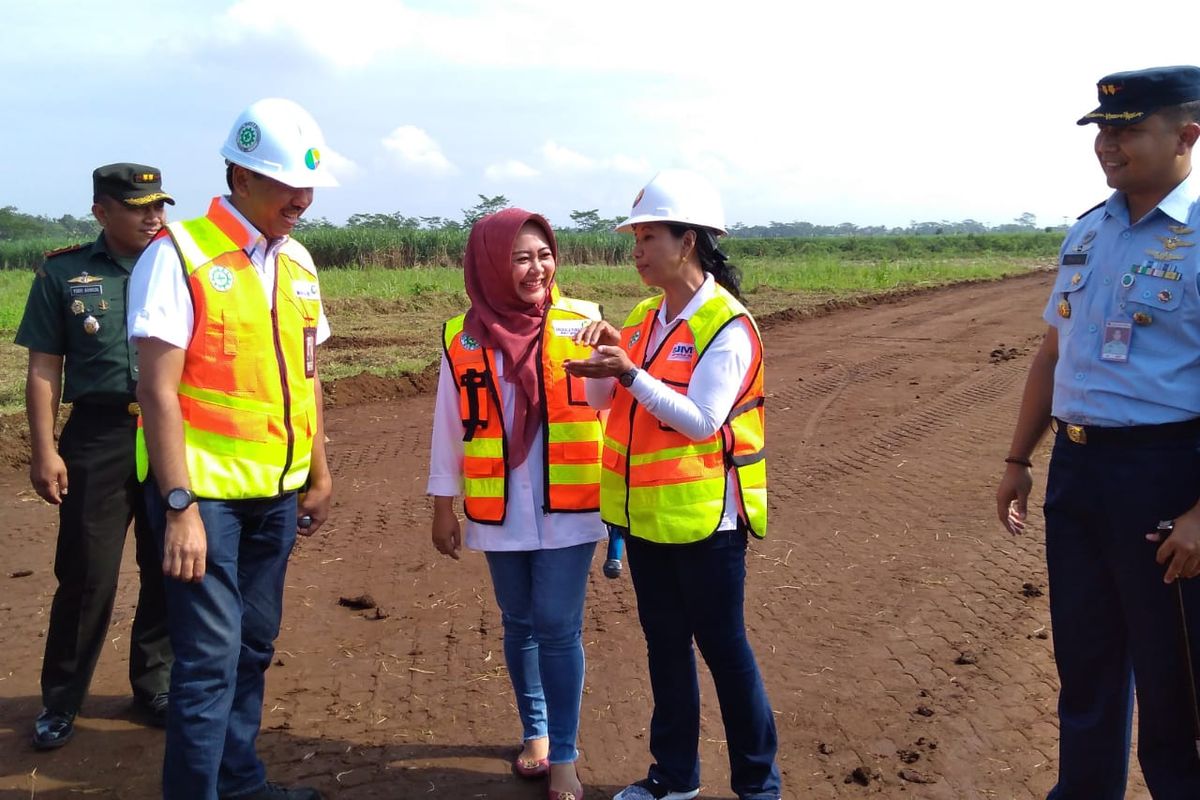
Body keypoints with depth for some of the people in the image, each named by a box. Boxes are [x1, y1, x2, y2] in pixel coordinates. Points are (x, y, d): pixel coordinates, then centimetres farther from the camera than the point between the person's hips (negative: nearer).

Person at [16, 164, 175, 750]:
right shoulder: (64, 274, 4)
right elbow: (44, 370, 3)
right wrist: (43, 449, -4)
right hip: (98, 437, -2)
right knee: (86, 573, 1)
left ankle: (155, 685, 26)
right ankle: (60, 702, 19)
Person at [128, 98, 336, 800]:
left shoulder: (297, 262, 9)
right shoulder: (179, 255, -11)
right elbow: (159, 390, -15)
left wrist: (319, 476, 15)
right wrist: (179, 506, -19)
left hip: (277, 493, 6)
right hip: (205, 491, -6)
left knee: (255, 646, 15)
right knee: (211, 657, -3)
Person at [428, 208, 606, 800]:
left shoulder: (582, 322, -6)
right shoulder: (463, 338, -2)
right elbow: (449, 428, 4)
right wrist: (443, 508, 7)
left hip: (567, 509, -2)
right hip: (499, 512, 2)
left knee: (558, 628, 0)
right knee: (518, 623, 15)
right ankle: (535, 732, 35)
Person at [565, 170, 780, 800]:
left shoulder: (728, 326, -14)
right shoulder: (644, 317, 7)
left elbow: (701, 419, -21)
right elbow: (601, 400, 7)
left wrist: (630, 372, -27)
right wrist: (604, 355, -12)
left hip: (704, 516, -7)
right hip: (644, 512, 7)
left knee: (721, 645, 5)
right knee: (664, 643, 16)